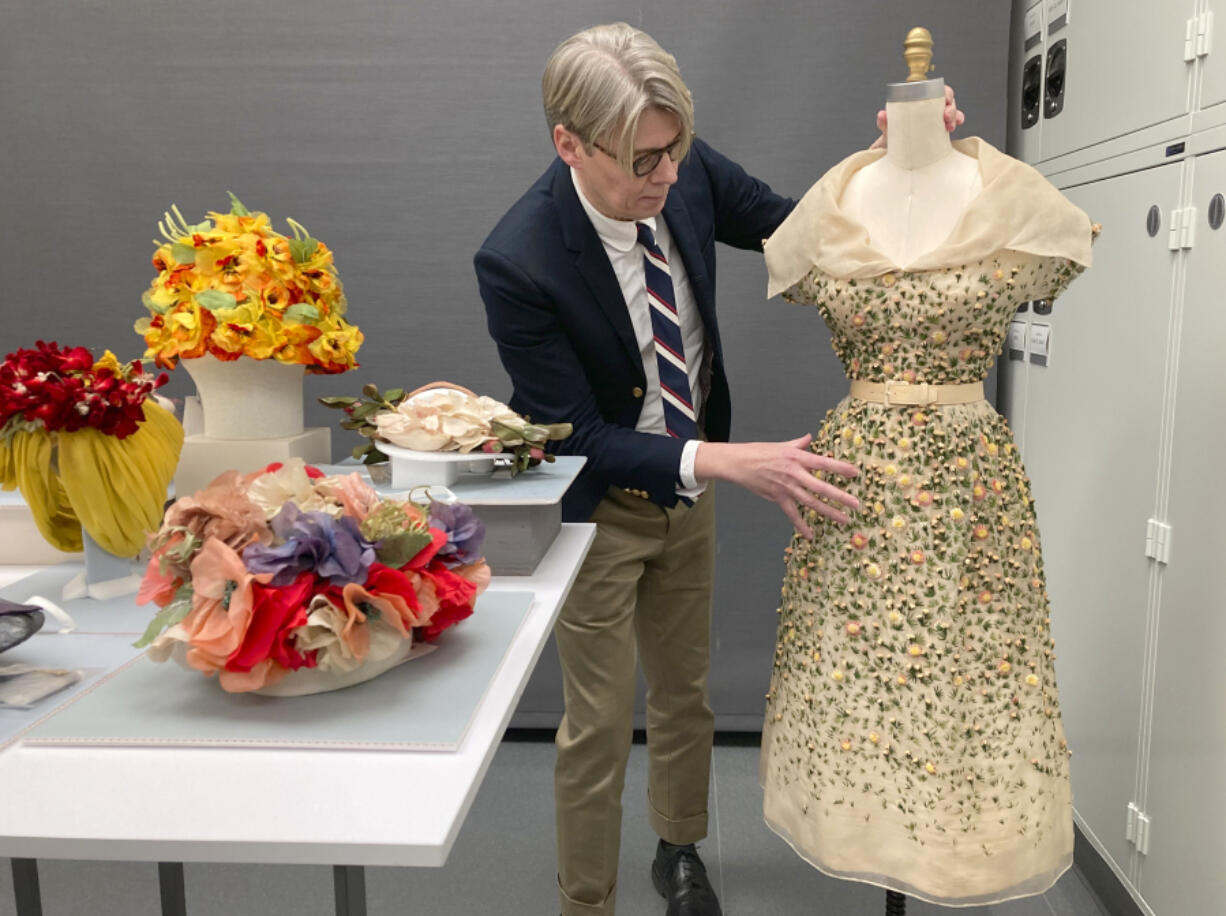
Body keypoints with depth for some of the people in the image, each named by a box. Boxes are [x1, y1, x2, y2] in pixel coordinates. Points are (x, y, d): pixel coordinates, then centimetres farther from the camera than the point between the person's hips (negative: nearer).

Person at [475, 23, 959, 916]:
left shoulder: (686, 171, -15)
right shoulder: (516, 262, -30)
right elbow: (577, 435, -26)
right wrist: (731, 463, -35)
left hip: (688, 487, 6)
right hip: (598, 506, -5)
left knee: (685, 692, 22)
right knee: (600, 724, 7)